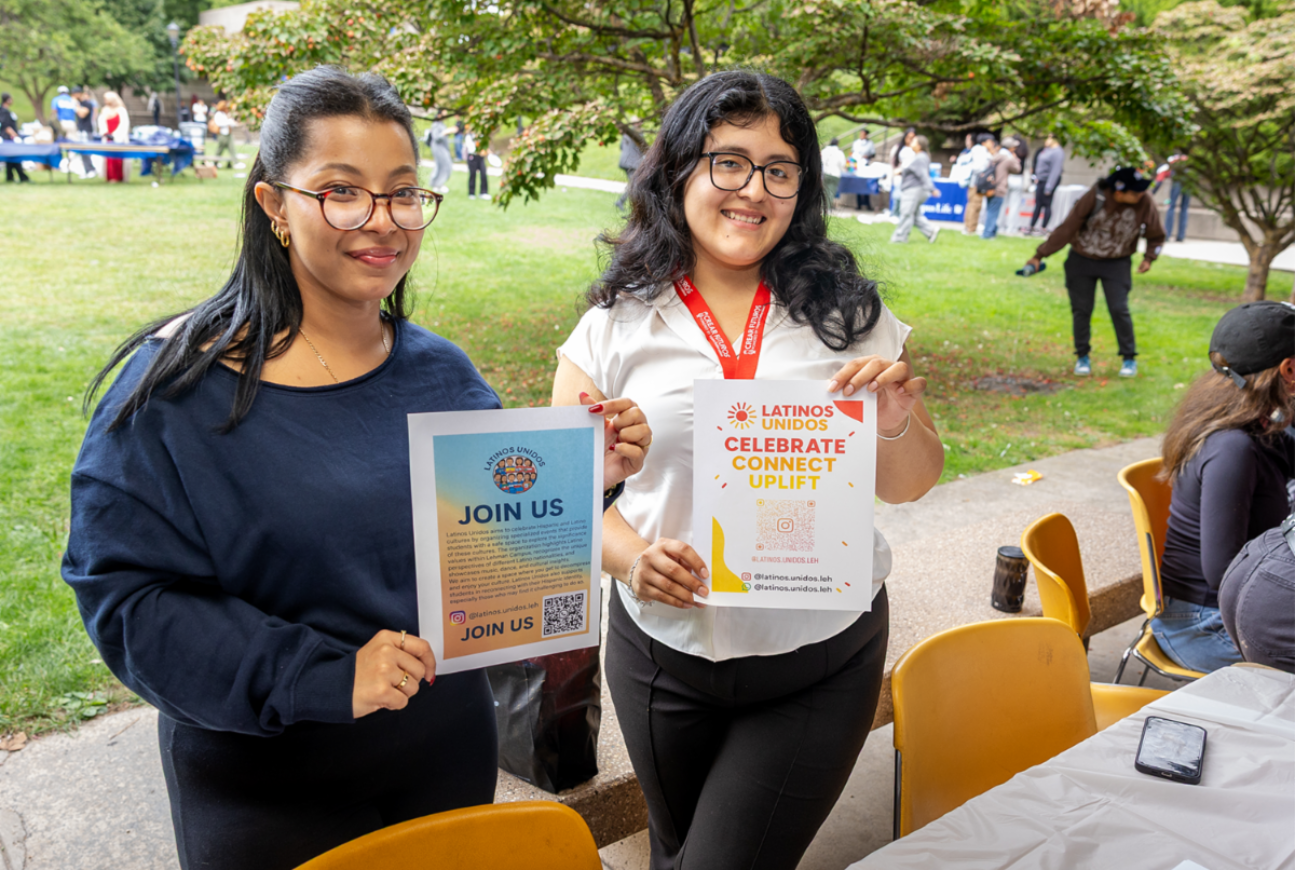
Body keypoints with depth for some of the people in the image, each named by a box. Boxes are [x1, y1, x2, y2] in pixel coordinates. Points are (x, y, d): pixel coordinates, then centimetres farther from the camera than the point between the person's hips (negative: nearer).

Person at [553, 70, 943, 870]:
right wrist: (631, 557, -21)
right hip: (666, 654, 1)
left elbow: (907, 486, 4)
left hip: (824, 659, -1)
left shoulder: (849, 314, -1)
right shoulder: (617, 327, -4)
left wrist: (899, 423, -18)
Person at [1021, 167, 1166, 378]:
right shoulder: (1095, 197, -23)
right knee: (1081, 310, 3)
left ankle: (1129, 358, 7)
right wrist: (1040, 255, -19)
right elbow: (1067, 228, -18)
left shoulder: (1144, 204, -15)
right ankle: (1082, 356, 20)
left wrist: (1149, 258, -8)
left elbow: (1157, 236, 6)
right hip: (1082, 260, 0)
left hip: (1117, 264, 0)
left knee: (1119, 309, -8)